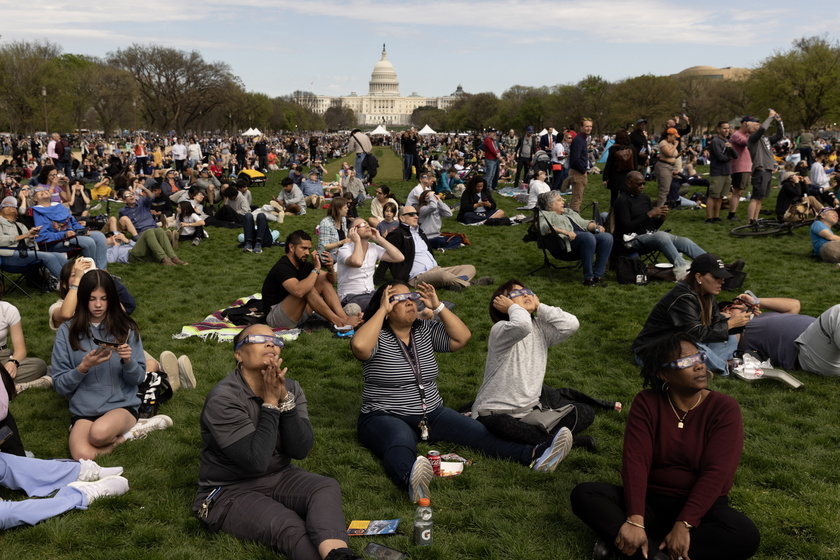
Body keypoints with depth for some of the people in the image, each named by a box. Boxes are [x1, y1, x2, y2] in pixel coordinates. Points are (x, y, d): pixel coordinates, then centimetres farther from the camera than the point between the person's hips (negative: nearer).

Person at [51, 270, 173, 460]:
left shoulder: (126, 329, 3)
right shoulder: (67, 332, 2)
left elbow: (139, 378, 4)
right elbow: (60, 385, 2)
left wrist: (128, 361, -17)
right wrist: (84, 367, -16)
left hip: (122, 405, -1)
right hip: (84, 410, 1)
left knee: (99, 432, -36)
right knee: (82, 455, -30)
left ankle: (133, 428, -4)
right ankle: (136, 429, -5)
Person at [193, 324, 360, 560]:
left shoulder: (290, 388, -1)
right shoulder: (223, 399, -20)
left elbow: (300, 450, -12)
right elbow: (256, 461, -28)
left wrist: (284, 399, -23)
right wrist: (270, 402, -23)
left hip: (279, 477, 5)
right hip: (229, 491, -5)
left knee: (327, 487, -25)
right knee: (289, 528, -33)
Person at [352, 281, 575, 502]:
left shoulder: (425, 330, 11)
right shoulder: (378, 337, -6)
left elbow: (462, 337, 3)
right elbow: (359, 346, -29)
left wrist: (437, 306, -2)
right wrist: (382, 310, -19)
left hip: (432, 415, 6)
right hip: (385, 418, -6)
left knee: (481, 434, -16)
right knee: (400, 447, -41)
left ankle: (536, 456, -34)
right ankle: (411, 477, -75)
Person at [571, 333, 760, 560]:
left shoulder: (724, 408, -8)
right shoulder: (646, 403, -5)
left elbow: (715, 473, -17)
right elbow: (635, 460, -15)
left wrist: (683, 524, -27)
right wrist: (635, 520, -29)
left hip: (701, 507, 0)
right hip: (649, 501, 1)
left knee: (745, 535, -33)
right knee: (584, 494, -21)